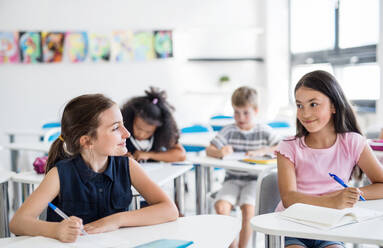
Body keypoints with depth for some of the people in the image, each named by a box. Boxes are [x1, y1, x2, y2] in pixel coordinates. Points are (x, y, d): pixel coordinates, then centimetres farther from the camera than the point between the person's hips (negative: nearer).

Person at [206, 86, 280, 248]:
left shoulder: (264, 131, 4)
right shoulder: (229, 131, 6)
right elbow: (209, 150, 1)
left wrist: (263, 151, -21)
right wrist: (220, 152, -23)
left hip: (254, 180, -2)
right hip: (232, 180, 2)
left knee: (248, 209, -27)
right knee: (221, 206, -23)